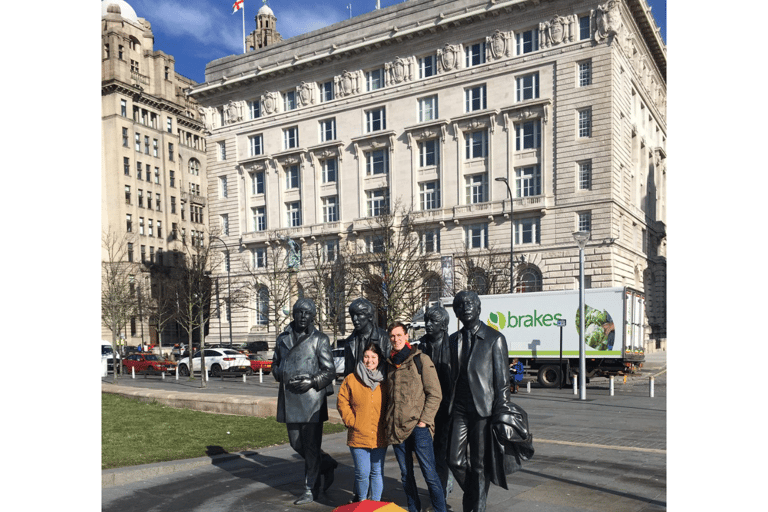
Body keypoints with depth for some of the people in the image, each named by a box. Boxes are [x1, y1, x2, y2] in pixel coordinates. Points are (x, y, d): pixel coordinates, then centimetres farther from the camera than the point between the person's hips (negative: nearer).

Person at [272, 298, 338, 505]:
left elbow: (330, 371, -3)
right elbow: (275, 365, 20)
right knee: (296, 444, 13)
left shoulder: (319, 339, -3)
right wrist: (283, 377, -1)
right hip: (289, 399, 5)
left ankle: (310, 490, 13)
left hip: (311, 400, -5)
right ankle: (327, 464, 36)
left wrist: (311, 382, -18)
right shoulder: (283, 338, 10)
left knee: (311, 446, -1)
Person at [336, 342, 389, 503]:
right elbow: (342, 402, 4)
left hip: (380, 437, 1)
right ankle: (361, 501, 28)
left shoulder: (385, 381, 4)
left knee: (377, 472, 9)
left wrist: (387, 423, 1)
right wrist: (351, 421, -4)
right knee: (362, 473, 3)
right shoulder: (351, 379, 0)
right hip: (358, 436, -1)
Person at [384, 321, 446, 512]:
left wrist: (424, 421, -10)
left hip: (418, 427, -5)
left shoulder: (421, 360, -2)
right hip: (396, 429, 5)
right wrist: (388, 421, 11)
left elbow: (435, 394, -4)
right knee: (406, 475, 13)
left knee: (430, 474, -4)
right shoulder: (389, 364, 13)